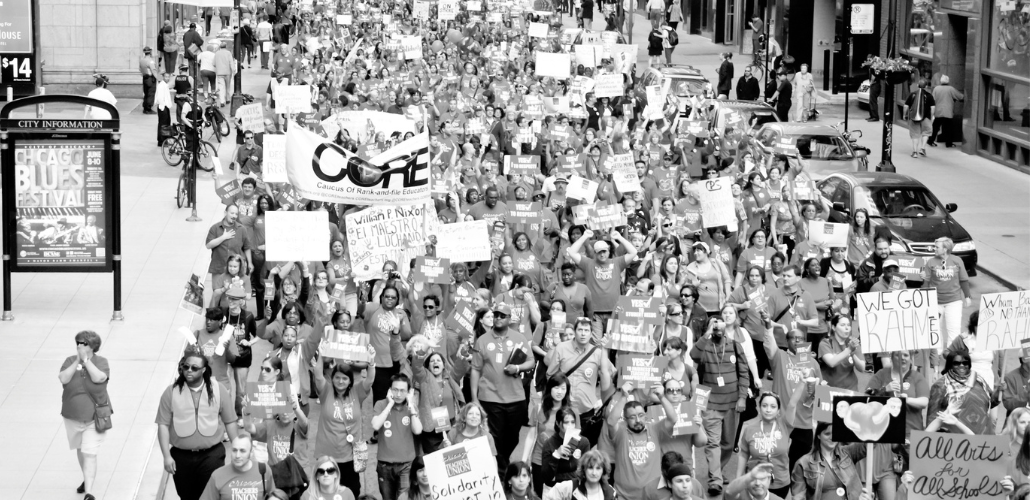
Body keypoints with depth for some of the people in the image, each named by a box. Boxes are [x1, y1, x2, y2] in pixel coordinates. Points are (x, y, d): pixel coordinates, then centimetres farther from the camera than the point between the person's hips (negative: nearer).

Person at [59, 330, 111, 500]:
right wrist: (77, 361, -23)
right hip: (73, 416, 4)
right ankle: (87, 479, 44)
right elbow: (63, 379, -18)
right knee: (80, 450, 21)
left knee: (89, 454, -12)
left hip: (95, 417, -4)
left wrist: (86, 359, -24)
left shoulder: (101, 362, -7)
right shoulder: (70, 361, -3)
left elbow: (99, 378, -26)